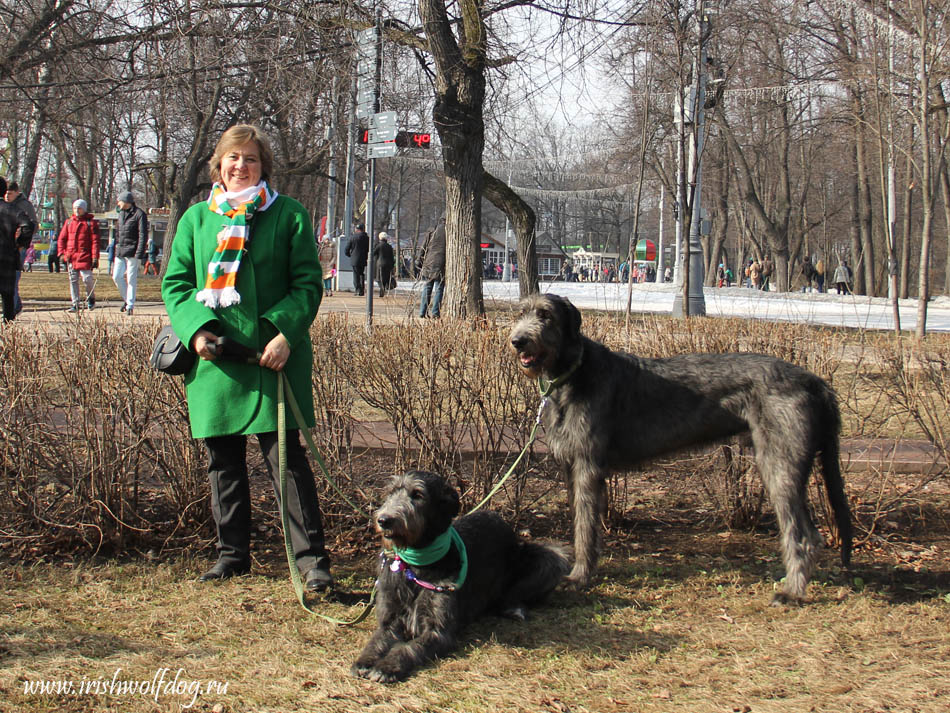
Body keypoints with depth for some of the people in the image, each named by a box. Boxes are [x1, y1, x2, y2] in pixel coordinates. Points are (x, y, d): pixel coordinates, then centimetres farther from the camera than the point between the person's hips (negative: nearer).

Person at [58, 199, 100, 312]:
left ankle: (91, 298, 17)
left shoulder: (90, 222, 1)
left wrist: (95, 258, -10)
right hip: (71, 257, 4)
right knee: (73, 280, 4)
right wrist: (62, 253, 6)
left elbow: (95, 241, -3)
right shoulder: (69, 222, 13)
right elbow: (62, 239, 17)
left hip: (85, 257, -4)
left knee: (87, 278, -9)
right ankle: (75, 304, 9)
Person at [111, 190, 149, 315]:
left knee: (131, 279, -3)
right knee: (116, 276, 1)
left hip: (132, 252, -7)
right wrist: (115, 248, 15)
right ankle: (126, 299, 19)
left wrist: (139, 254, -17)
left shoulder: (139, 214, -7)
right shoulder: (121, 214, 15)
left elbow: (143, 235, -11)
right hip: (120, 252, 7)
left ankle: (130, 305, 3)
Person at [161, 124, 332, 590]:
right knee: (223, 459, 10)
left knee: (285, 455, -8)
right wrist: (195, 326, -8)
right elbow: (175, 281, 11)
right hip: (214, 356, 4)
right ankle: (232, 554, 21)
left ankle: (312, 557, -5)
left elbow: (308, 283, 1)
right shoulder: (197, 218, 13)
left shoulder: (288, 215, 4)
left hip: (273, 356, -4)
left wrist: (285, 333, -14)